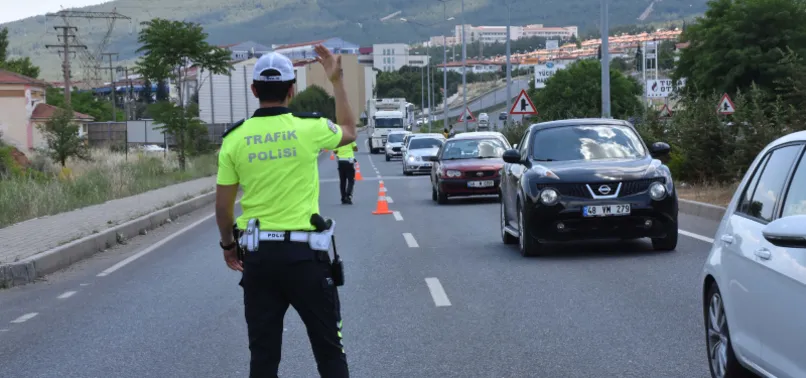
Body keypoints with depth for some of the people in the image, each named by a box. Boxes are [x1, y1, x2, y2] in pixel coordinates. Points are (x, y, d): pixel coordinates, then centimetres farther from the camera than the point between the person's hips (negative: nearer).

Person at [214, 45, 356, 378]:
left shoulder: (234, 138, -2)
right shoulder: (309, 128, -7)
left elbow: (223, 204, 3)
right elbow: (349, 132, 16)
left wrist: (227, 244, 20)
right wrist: (337, 81, 23)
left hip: (257, 254, 2)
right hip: (303, 252, -2)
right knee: (328, 348, 8)